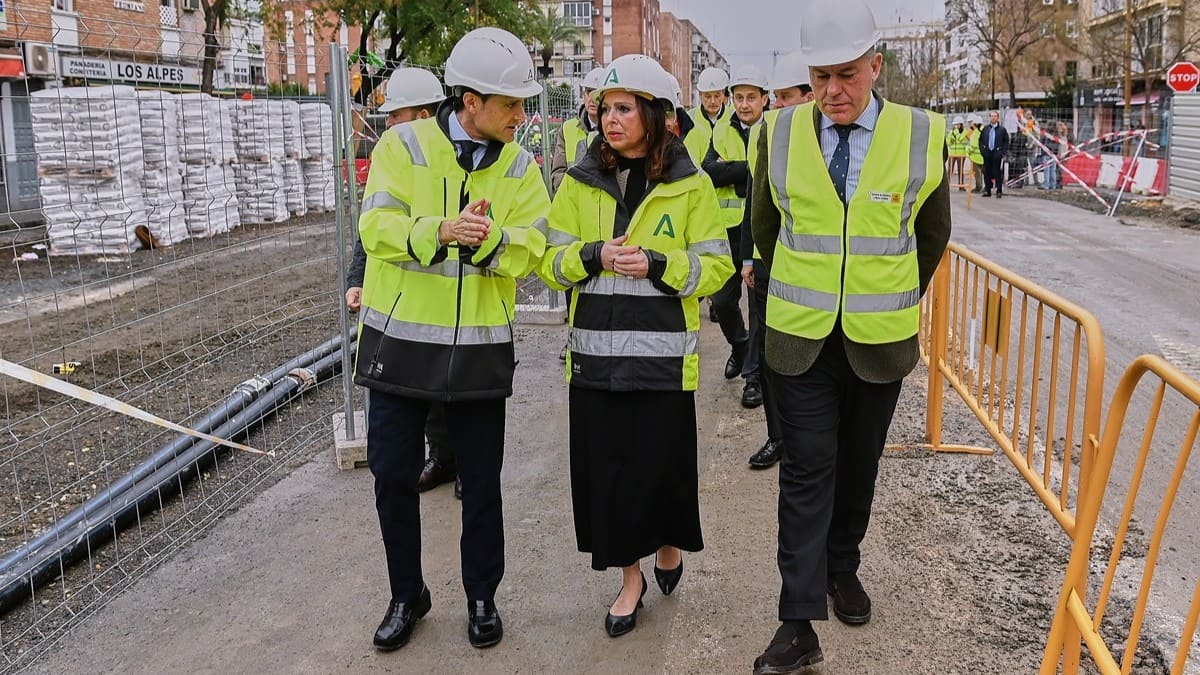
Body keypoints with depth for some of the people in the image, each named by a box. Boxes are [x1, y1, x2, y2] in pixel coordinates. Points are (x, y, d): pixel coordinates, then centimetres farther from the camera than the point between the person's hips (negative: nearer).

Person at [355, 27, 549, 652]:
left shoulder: (520, 166, 1)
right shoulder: (403, 145, -5)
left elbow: (531, 248, -8)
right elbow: (376, 228, -14)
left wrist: (487, 239, -28)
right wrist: (438, 231, -31)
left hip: (480, 346, 1)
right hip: (400, 338, -1)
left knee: (481, 481, 10)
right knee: (392, 474, 8)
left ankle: (482, 596, 31)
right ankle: (407, 595, 30)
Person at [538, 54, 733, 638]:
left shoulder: (690, 184, -1)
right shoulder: (580, 181, 5)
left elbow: (716, 266, -3)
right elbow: (550, 260, 4)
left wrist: (656, 264, -18)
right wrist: (593, 255, -15)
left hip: (663, 354, -2)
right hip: (595, 353, 2)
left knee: (664, 463, 5)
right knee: (604, 468, 6)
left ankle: (669, 546, 38)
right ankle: (630, 577, 26)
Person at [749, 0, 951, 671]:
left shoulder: (924, 137, -6)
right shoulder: (779, 133, -4)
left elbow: (933, 233, 10)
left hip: (880, 341, 1)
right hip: (801, 339, 0)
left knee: (858, 467, 15)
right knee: (808, 472, -1)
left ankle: (843, 569, 38)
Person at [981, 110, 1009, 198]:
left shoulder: (1002, 129, 2)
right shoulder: (985, 129, 10)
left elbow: (1006, 142, 2)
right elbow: (981, 140, 14)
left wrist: (1003, 153, -6)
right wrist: (982, 150, 3)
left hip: (997, 154, -3)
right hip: (987, 154, 3)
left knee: (998, 173, -2)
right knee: (987, 173, 6)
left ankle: (999, 191, 4)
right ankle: (987, 190, 15)